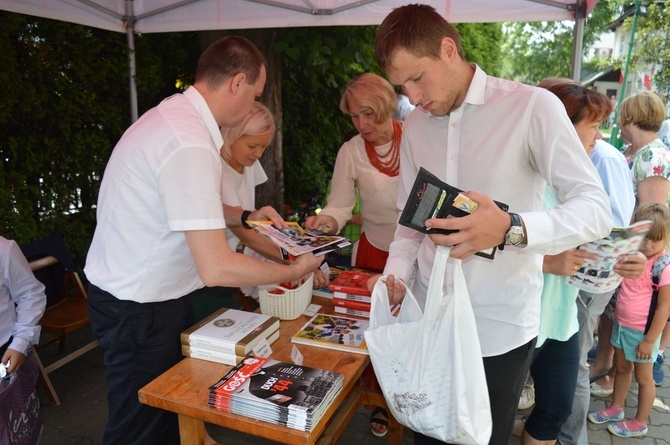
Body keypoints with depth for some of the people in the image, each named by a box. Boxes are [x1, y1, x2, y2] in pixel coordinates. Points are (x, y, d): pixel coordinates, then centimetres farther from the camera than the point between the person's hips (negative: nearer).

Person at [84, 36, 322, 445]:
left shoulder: (171, 113, 3)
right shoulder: (190, 145, -28)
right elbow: (216, 268, -30)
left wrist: (243, 217, 10)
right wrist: (294, 271, -16)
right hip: (140, 309, -9)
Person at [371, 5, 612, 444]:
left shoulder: (533, 107, -12)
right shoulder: (415, 125, 6)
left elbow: (596, 210, -15)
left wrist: (510, 229, -32)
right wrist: (396, 274, -7)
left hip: (500, 329, -4)